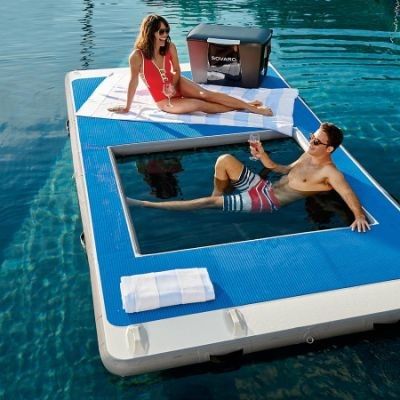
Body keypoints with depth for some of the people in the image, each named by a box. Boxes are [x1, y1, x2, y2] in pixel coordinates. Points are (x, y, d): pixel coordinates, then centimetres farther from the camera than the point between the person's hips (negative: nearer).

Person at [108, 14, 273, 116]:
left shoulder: (170, 47, -14)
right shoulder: (137, 56, -27)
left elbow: (176, 72, 0)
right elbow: (134, 82, -16)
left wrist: (172, 86, -20)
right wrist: (127, 107, -8)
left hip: (176, 85, 3)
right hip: (164, 101, -3)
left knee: (206, 94, -20)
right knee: (199, 105, -23)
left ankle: (249, 105, -21)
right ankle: (242, 108, -18)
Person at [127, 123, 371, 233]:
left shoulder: (329, 173, -13)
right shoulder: (308, 155, 12)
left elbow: (349, 194, -26)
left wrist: (359, 215, -47)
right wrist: (263, 157, 8)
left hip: (268, 202, -8)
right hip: (264, 186, 8)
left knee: (210, 202, -15)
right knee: (225, 160, -10)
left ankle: (147, 205, -10)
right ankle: (220, 196, 12)